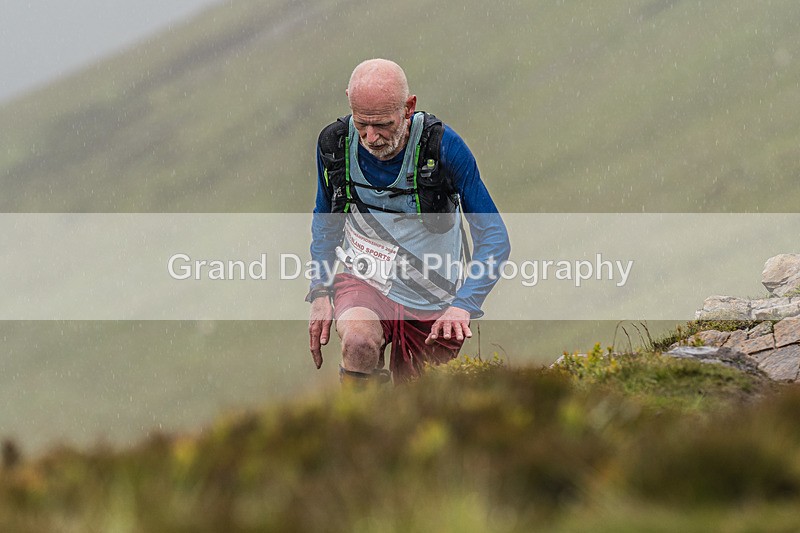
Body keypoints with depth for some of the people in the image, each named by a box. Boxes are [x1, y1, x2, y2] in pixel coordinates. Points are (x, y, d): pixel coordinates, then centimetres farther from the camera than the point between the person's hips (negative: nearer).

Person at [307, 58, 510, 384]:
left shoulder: (443, 147, -19)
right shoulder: (334, 144, -10)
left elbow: (494, 237, -14)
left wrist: (463, 306, -28)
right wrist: (320, 292, -1)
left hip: (433, 306, 0)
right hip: (364, 283, 0)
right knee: (359, 343, -33)